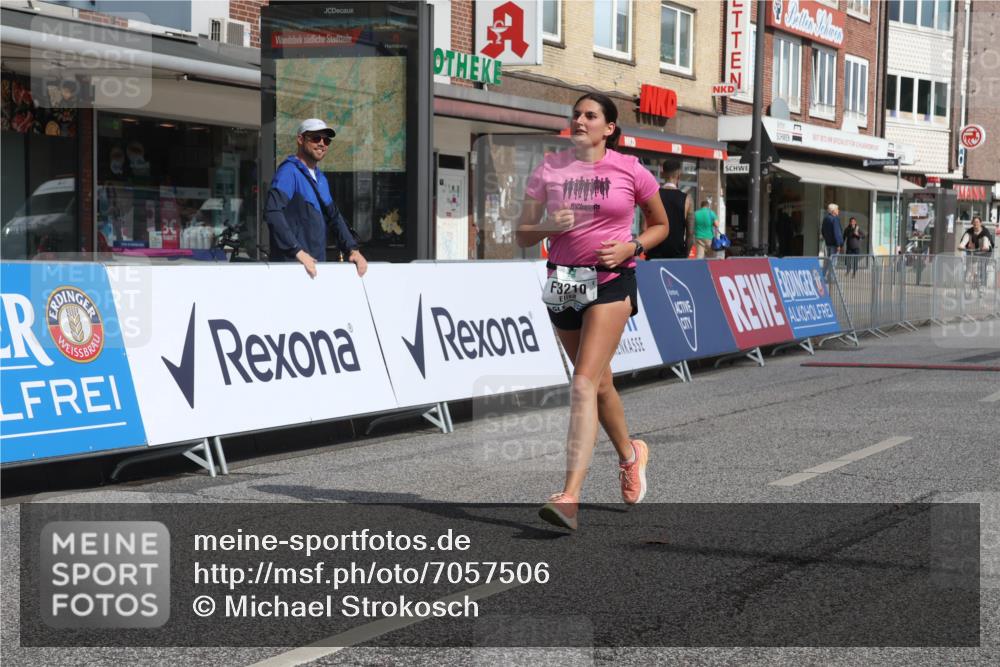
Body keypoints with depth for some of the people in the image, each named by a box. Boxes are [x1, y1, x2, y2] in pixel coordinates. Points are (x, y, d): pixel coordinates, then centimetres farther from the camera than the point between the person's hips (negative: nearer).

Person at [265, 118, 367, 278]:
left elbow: (334, 216, 24)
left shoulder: (321, 179, 18)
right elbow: (273, 213, -22)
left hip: (316, 265, 8)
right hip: (291, 263, -8)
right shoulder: (289, 172, -9)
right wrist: (298, 251, -27)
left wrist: (352, 249, 10)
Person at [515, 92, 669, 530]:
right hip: (563, 281, 4)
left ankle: (570, 498, -22)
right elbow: (523, 235, 6)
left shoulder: (629, 170, -2)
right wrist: (549, 226, -15)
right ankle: (630, 454, 45)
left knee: (584, 384, -17)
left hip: (611, 281, -4)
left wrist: (631, 247, -7)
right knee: (600, 382, 17)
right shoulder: (549, 169, 4)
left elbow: (660, 225, 12)